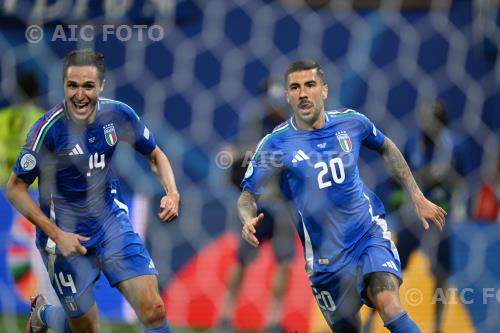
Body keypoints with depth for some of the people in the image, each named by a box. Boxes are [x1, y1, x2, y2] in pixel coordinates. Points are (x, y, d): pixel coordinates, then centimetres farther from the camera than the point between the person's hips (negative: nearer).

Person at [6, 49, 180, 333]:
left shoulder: (118, 114, -9)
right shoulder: (49, 129, -21)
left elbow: (156, 155, 8)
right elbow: (15, 189, -13)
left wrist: (172, 193, -11)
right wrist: (56, 235, -20)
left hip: (111, 221, 3)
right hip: (65, 232, -3)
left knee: (153, 310, -12)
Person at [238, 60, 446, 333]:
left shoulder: (351, 122, -2)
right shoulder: (275, 144, -9)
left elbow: (386, 149, 18)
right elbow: (248, 196, -2)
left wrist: (417, 198, 17)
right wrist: (249, 222, -26)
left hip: (369, 235, 0)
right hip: (326, 256, 0)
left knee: (390, 308, -24)